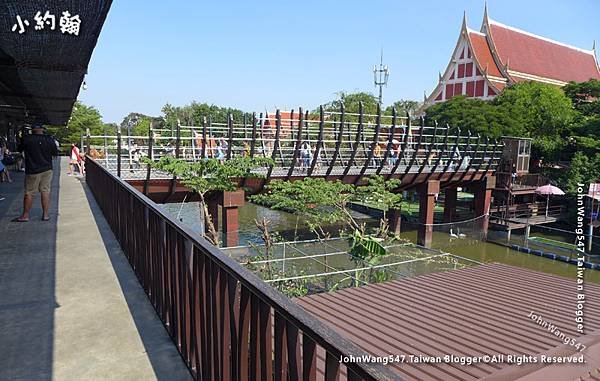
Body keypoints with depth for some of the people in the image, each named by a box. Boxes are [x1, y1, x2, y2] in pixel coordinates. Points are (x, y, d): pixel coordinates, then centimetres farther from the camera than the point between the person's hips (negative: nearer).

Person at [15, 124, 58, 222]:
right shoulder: (49, 139, -4)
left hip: (33, 171, -2)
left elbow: (20, 149, 8)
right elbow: (55, 153, 6)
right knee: (45, 192, 6)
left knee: (29, 193, 4)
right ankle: (46, 214, 8)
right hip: (47, 170, 2)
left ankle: (25, 215, 11)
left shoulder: (26, 139, -8)